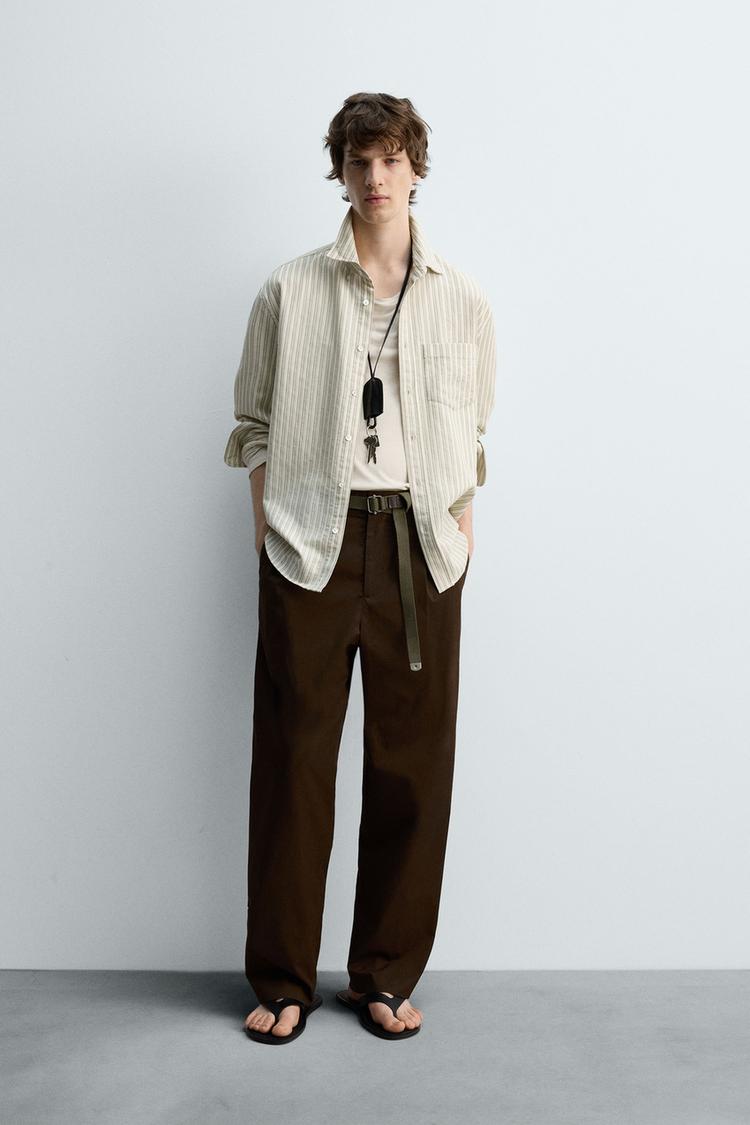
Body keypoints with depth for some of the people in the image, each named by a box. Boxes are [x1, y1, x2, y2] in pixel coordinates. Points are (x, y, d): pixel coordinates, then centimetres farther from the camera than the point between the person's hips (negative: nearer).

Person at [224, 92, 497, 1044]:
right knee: (294, 755, 2)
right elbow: (255, 422, 7)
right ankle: (282, 978, 16)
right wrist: (267, 531, -1)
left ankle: (387, 975, 19)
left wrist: (461, 535, 4)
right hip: (311, 540, -1)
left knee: (413, 760, 4)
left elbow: (471, 431, 12)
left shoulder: (461, 299, 10)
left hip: (419, 542, 2)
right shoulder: (288, 290, 6)